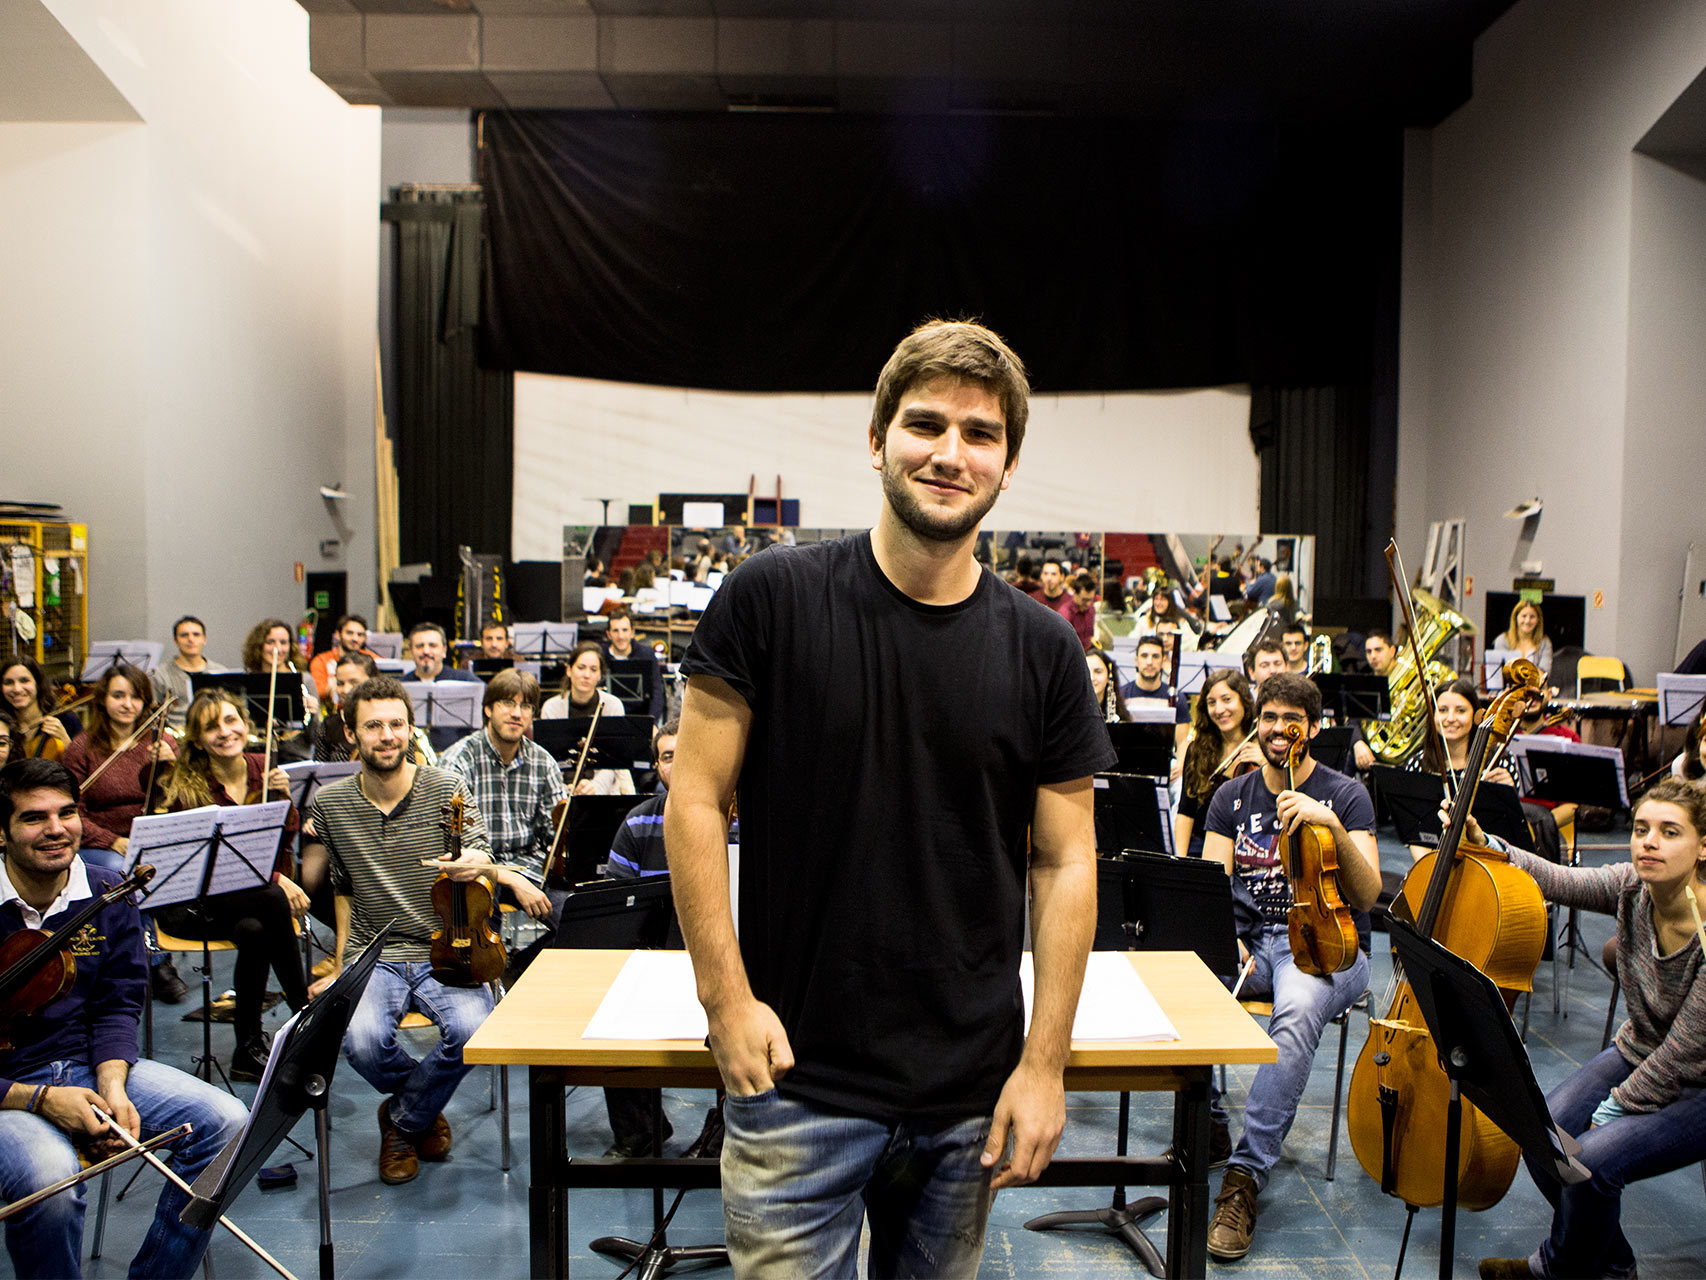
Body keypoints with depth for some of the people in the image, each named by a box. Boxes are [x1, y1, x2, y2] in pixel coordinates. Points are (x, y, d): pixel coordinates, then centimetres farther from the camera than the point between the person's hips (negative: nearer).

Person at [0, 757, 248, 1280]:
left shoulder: (108, 895, 0)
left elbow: (117, 1005, 5)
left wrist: (112, 1083, -12)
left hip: (89, 1064, 5)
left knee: (226, 1122, -13)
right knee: (48, 1173, -36)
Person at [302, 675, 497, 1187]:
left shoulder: (446, 789, -4)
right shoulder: (331, 803, 4)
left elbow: (483, 865, -8)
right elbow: (343, 889, 16)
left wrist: (477, 865, -33)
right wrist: (339, 968, 12)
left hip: (444, 953, -1)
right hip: (373, 957, 1)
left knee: (471, 1029, -31)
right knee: (362, 1040, -30)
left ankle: (403, 1120, 4)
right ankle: (426, 1106, 8)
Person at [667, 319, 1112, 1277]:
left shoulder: (1043, 651, -2)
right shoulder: (772, 600, -9)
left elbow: (1066, 863, 1)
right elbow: (696, 801, -6)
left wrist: (1045, 1062, -2)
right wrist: (726, 996, -9)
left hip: (969, 1091, 3)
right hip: (795, 1077, -2)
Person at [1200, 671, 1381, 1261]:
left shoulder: (1345, 794, 1)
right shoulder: (1232, 797, 11)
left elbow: (1367, 895, -9)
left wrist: (1334, 827, -26)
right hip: (1249, 940, 4)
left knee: (1298, 1011, -38)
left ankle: (1246, 1174, -31)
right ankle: (1207, 1122, -6)